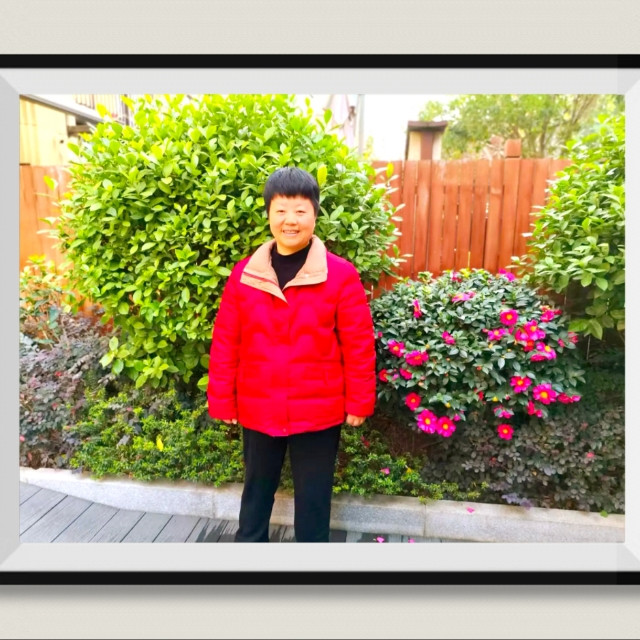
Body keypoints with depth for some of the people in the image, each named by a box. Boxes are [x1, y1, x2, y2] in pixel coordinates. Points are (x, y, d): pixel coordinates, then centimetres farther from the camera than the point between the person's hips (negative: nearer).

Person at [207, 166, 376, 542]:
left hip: (319, 411, -2)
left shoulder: (341, 275, -10)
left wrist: (359, 402, -4)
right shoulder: (244, 274, -3)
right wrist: (222, 400, 3)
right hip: (258, 410, 3)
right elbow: (225, 342, 1)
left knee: (313, 496, 16)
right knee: (257, 489, 25)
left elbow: (359, 344, -7)